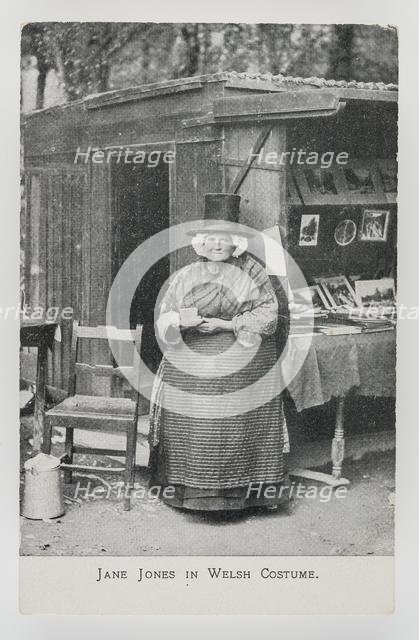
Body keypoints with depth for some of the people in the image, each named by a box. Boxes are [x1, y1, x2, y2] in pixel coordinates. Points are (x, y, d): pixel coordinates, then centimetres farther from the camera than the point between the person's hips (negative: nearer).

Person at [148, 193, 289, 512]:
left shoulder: (253, 272, 3)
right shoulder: (187, 276, 13)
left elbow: (268, 315, -4)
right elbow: (164, 319, 9)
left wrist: (227, 324, -13)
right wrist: (181, 320, -15)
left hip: (243, 365, -2)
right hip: (191, 365, 3)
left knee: (240, 424, -5)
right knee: (192, 426, -2)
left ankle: (244, 488, 5)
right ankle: (189, 489, 8)